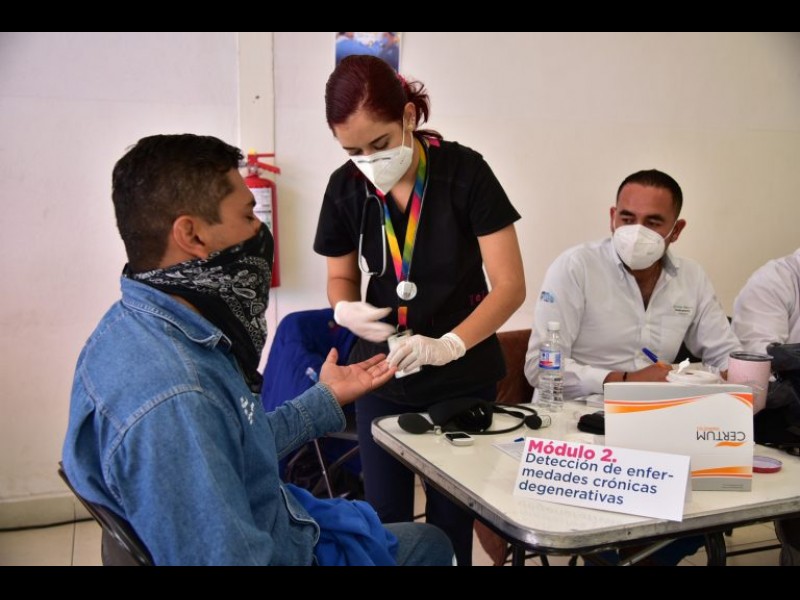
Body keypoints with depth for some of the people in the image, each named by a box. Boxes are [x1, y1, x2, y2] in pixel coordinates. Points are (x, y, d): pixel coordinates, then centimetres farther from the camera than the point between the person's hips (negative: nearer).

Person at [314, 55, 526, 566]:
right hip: (381, 376, 3)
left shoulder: (464, 171, -14)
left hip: (462, 377, -2)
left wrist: (448, 346, -30)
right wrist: (346, 310, -14)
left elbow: (510, 285, -16)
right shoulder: (345, 188, -5)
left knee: (450, 514, 5)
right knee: (386, 515, 7)